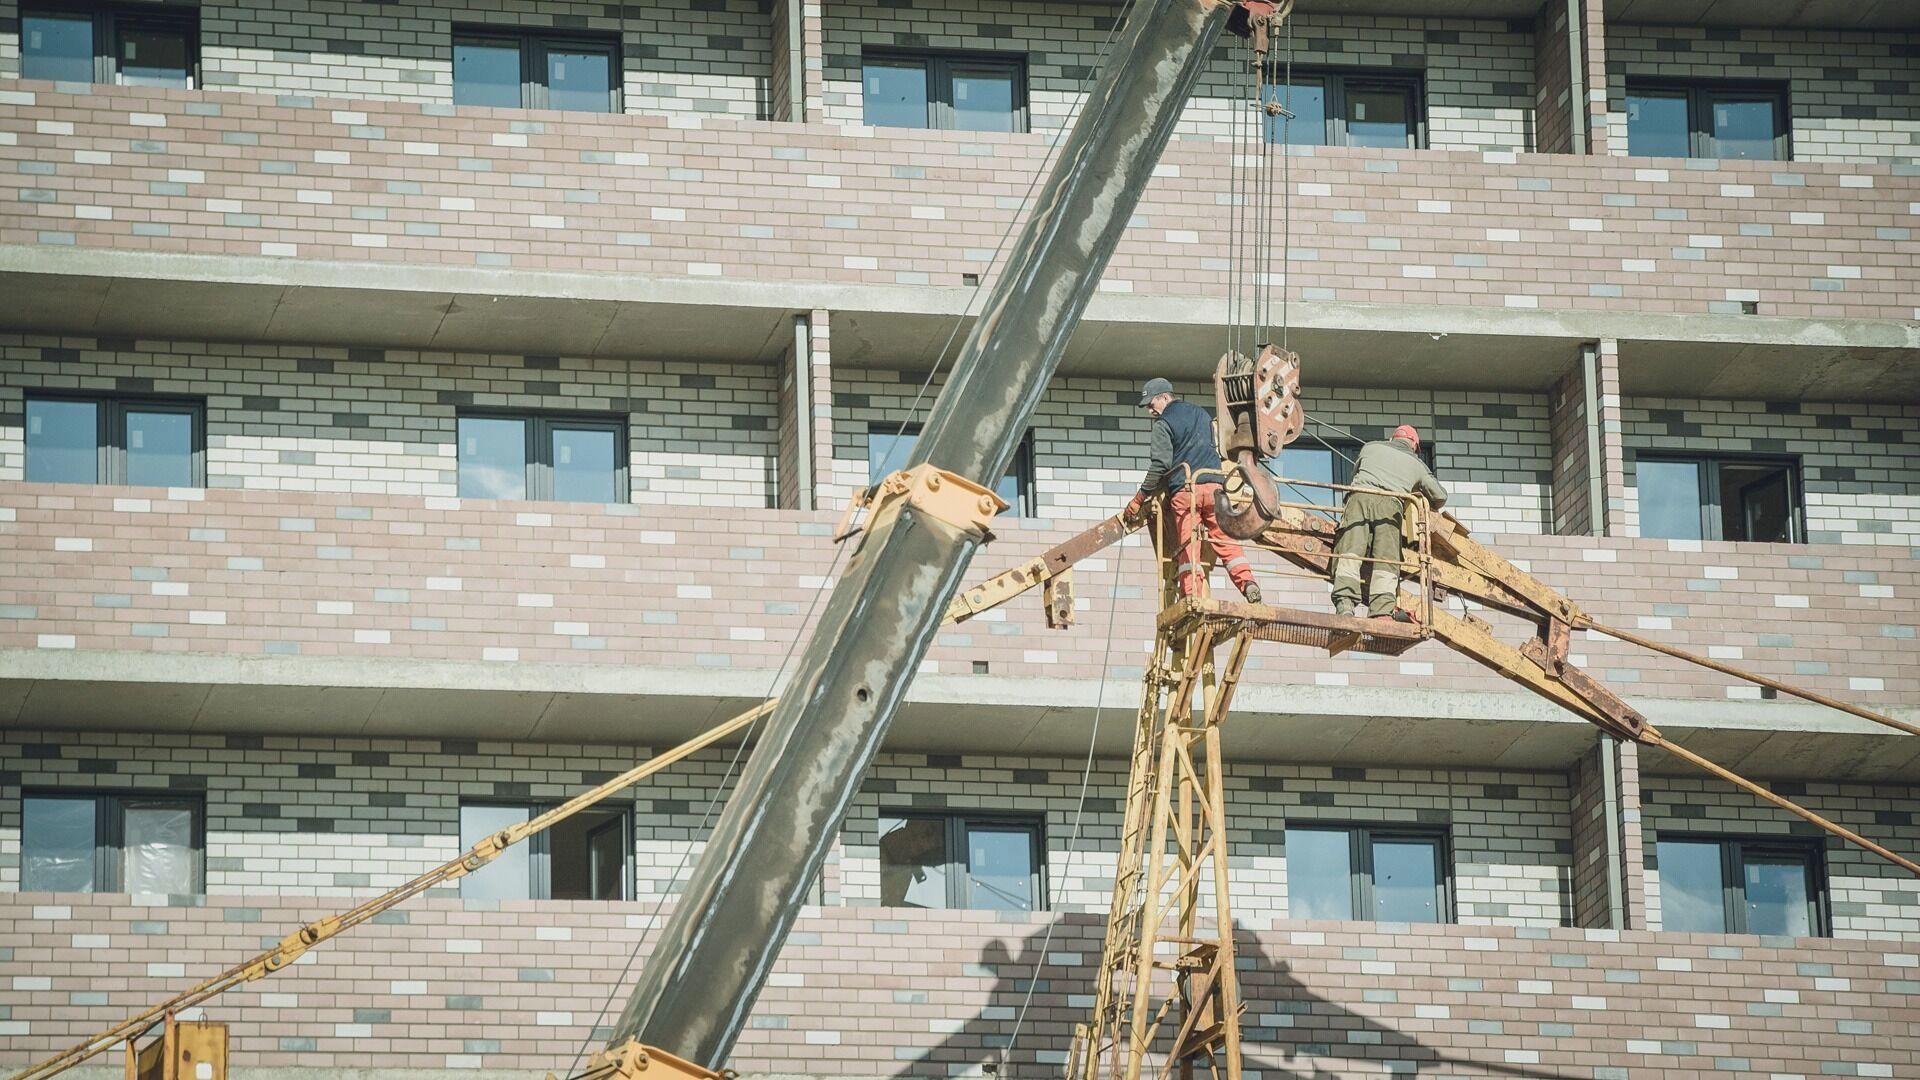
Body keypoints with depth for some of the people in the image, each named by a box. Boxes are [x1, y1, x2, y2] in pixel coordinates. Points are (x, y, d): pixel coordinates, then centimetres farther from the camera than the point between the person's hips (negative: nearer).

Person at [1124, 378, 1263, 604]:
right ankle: (1247, 581, -14)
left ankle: (1192, 594, -15)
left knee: (1188, 544, -6)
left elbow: (1160, 464, -6)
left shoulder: (1163, 423, 1)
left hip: (1184, 489, -5)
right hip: (1214, 484, 5)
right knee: (1224, 539, 3)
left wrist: (1140, 498, 0)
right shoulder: (1200, 413, 21)